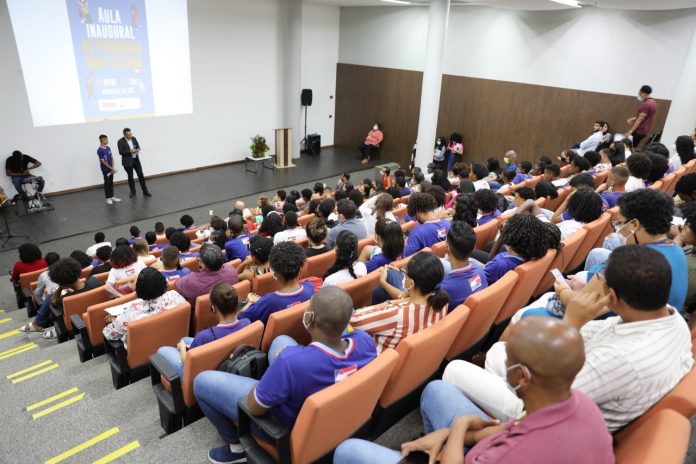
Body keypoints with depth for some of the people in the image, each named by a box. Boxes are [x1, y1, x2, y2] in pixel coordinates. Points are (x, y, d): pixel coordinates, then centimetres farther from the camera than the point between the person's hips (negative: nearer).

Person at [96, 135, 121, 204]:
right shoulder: (99, 150, -16)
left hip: (111, 169, 6)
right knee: (107, 183, 2)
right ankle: (108, 198, 11)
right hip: (105, 170, -6)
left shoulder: (108, 148, 4)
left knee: (111, 183, 13)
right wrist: (111, 168, -14)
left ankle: (112, 197, 23)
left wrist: (113, 168, -6)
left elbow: (112, 158, 5)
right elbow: (103, 161, -16)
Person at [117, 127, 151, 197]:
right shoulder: (120, 141, -11)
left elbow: (138, 147, 9)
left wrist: (137, 150, -14)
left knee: (141, 175, 3)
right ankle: (133, 191, 21)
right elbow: (121, 152, -15)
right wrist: (130, 151, -26)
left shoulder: (134, 138, 2)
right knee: (130, 177, 8)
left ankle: (145, 191, 10)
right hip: (128, 162, -4)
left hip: (136, 160, 4)